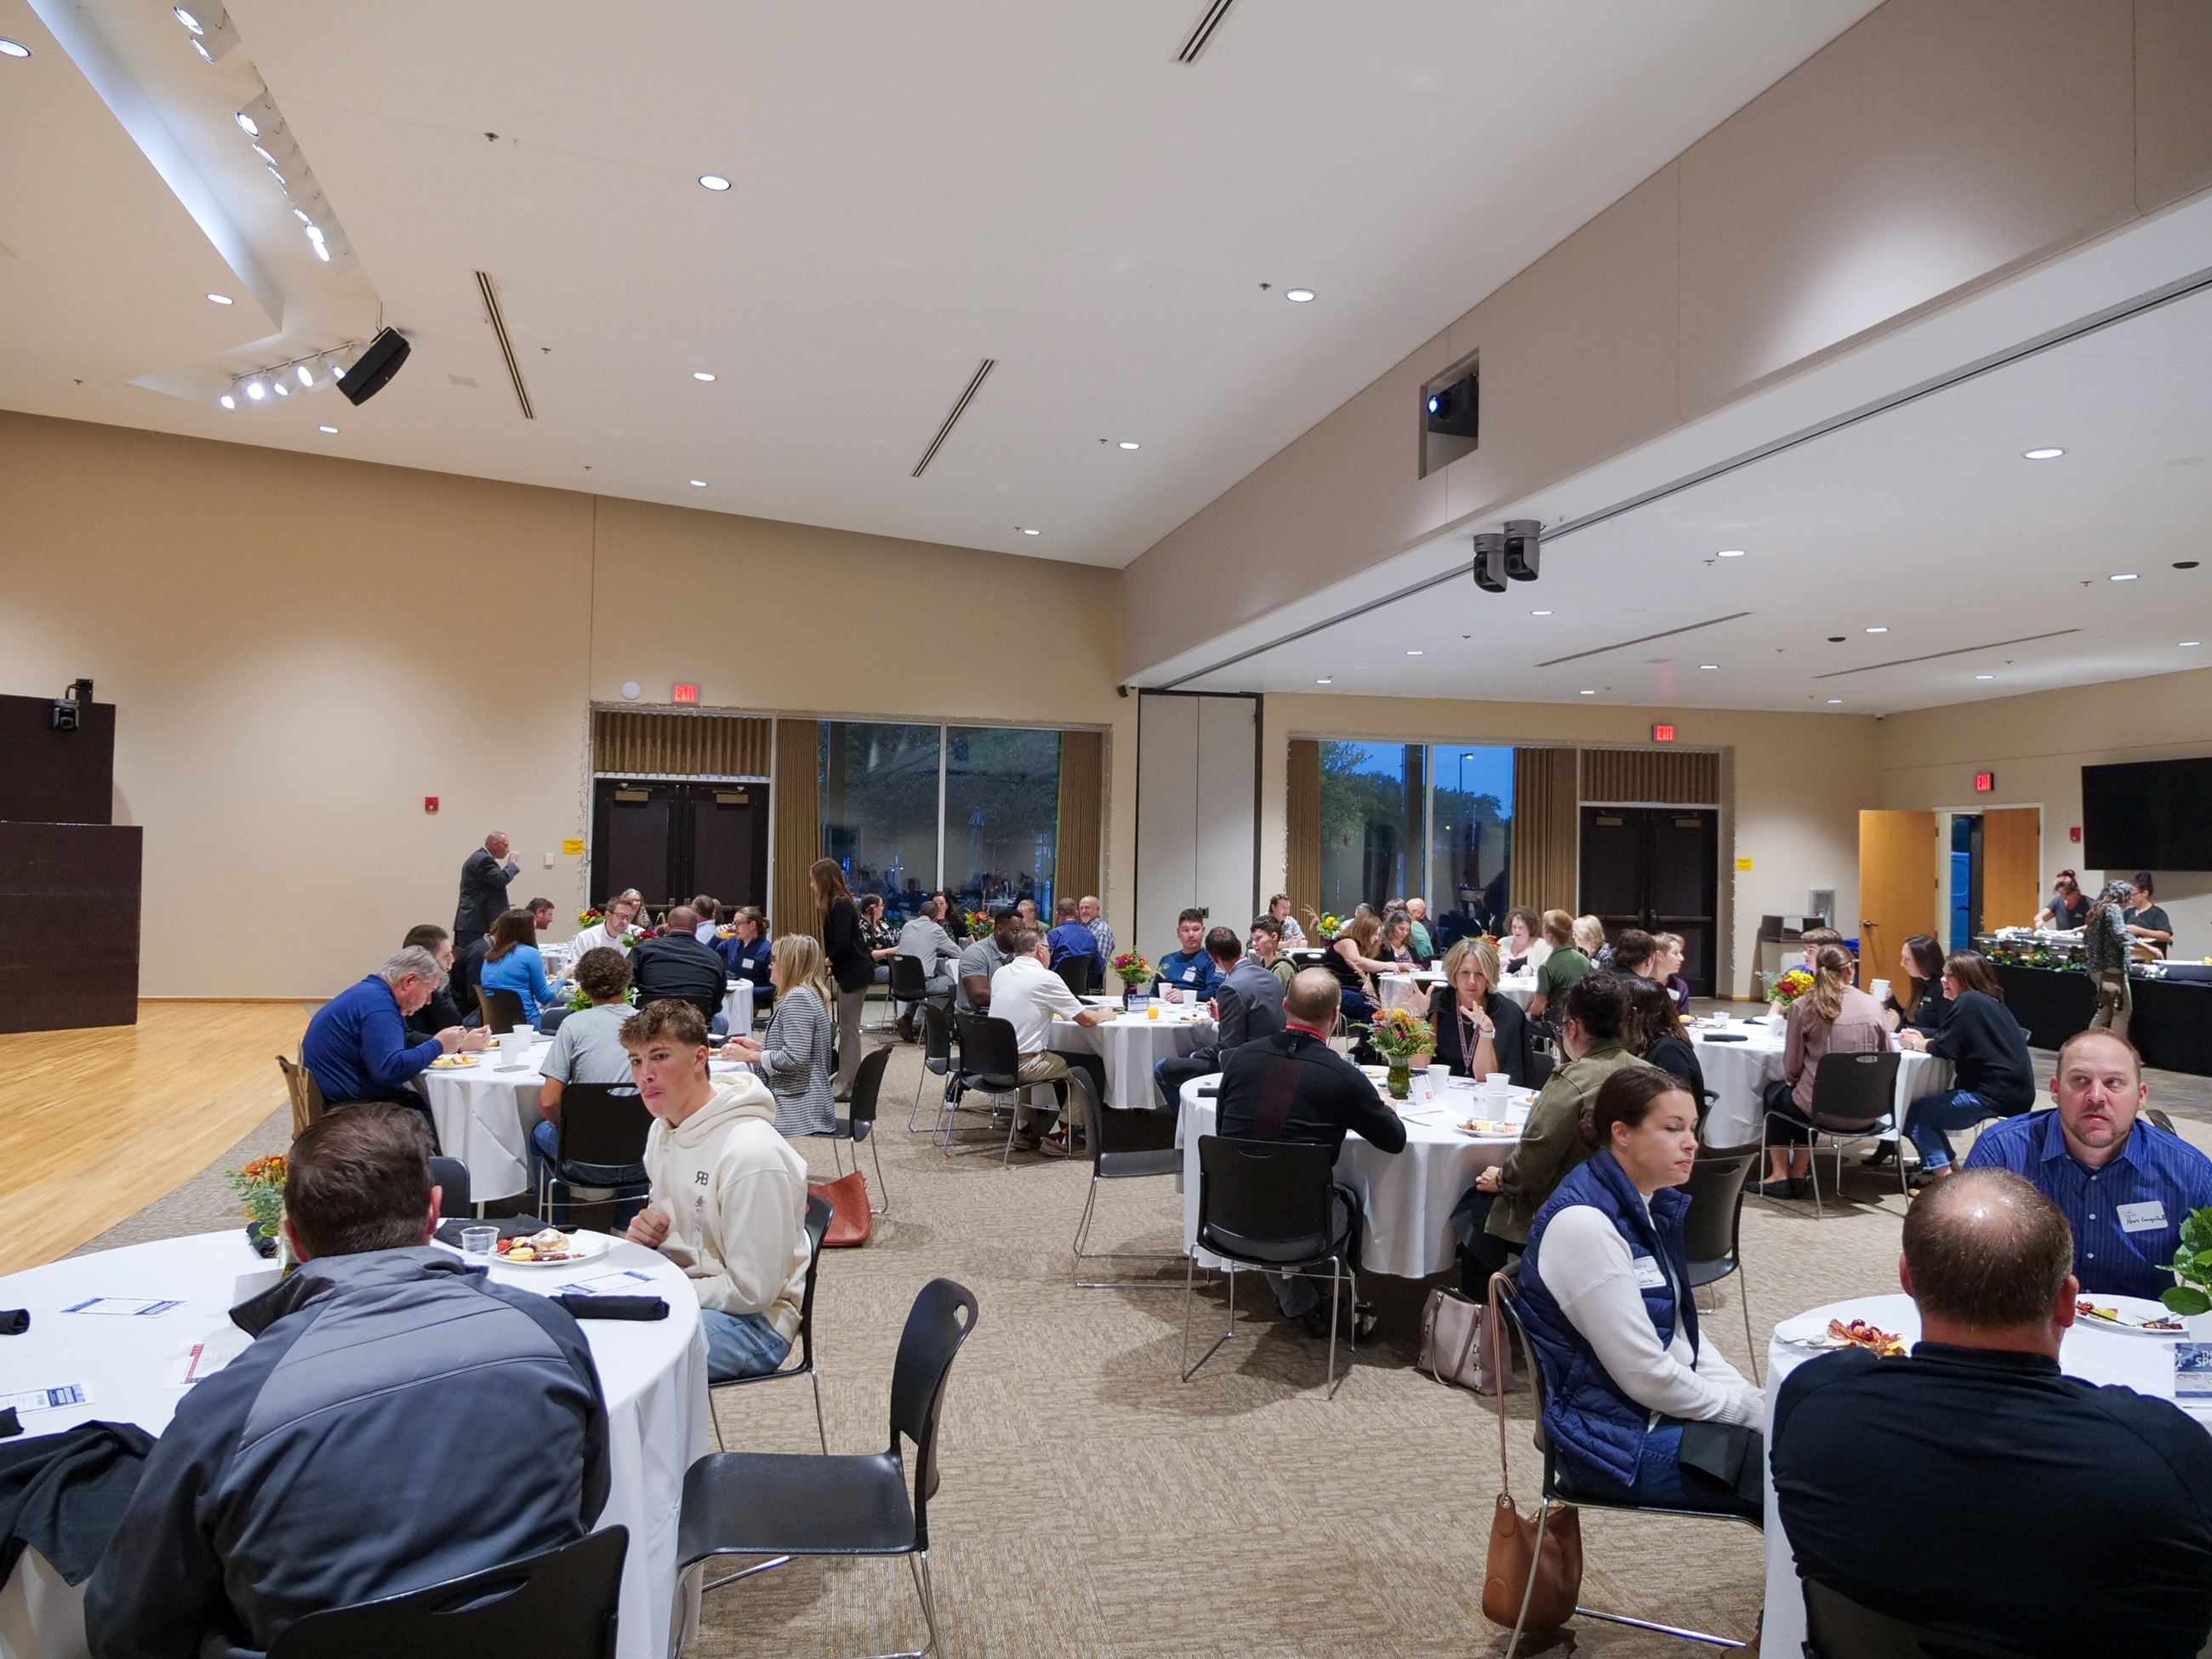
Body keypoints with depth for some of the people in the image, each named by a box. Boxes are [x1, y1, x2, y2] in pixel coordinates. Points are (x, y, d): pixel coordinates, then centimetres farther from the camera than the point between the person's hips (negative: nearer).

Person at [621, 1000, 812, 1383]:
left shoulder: (752, 1154, -25)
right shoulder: (663, 1129, 4)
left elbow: (752, 1292, -22)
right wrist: (644, 1232, -3)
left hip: (754, 1319, -9)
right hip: (679, 1292, 9)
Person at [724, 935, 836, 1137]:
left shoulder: (798, 998, -16)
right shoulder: (809, 993, 15)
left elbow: (795, 1058, -22)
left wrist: (749, 1055, -11)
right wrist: (758, 1047, 12)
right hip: (798, 1102, 10)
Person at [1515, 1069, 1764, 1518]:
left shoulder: (1649, 1206, 4)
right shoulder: (1582, 1223, -24)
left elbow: (1679, 1331, 12)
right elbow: (1645, 1375, -22)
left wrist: (1753, 1398, -1)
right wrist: (1751, 1411, -10)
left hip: (1665, 1408, 8)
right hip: (1619, 1439, -8)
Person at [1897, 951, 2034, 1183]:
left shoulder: (1969, 1001, -13)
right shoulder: (1990, 1001, 17)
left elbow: (1944, 1048, -16)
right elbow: (1953, 1043, 18)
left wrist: (1916, 1043, 1)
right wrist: (1922, 1039, 6)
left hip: (1995, 1095, -10)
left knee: (1911, 1112, -4)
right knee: (1929, 1103, 21)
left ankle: (1943, 1175, -5)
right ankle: (1941, 1168, 21)